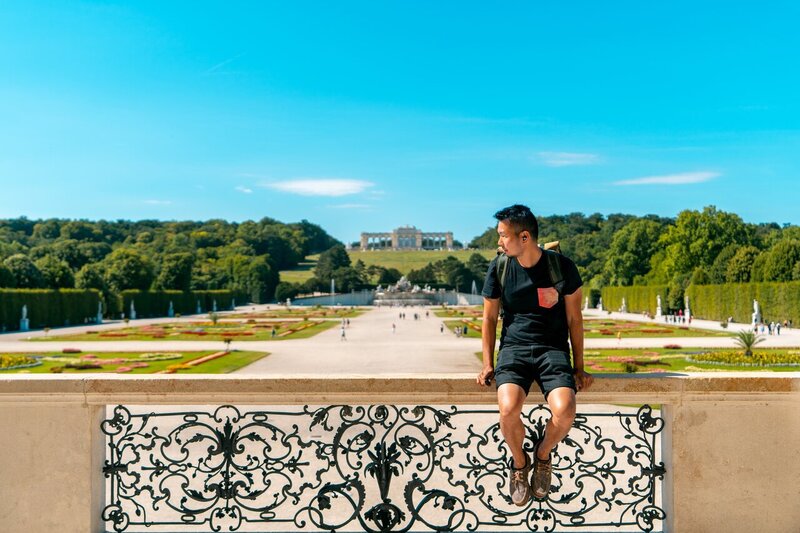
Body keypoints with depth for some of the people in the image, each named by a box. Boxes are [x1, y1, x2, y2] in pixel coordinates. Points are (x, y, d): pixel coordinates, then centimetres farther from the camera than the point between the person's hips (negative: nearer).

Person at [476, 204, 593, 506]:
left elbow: (574, 318, 4)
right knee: (508, 410, -29)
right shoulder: (499, 268, 0)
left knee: (565, 412, -28)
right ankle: (519, 462, 5)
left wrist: (578, 367, 3)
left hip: (553, 348, -1)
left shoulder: (562, 267, -4)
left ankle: (542, 454, 8)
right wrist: (488, 364, 3)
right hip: (514, 348, 1)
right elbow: (490, 317, 10)